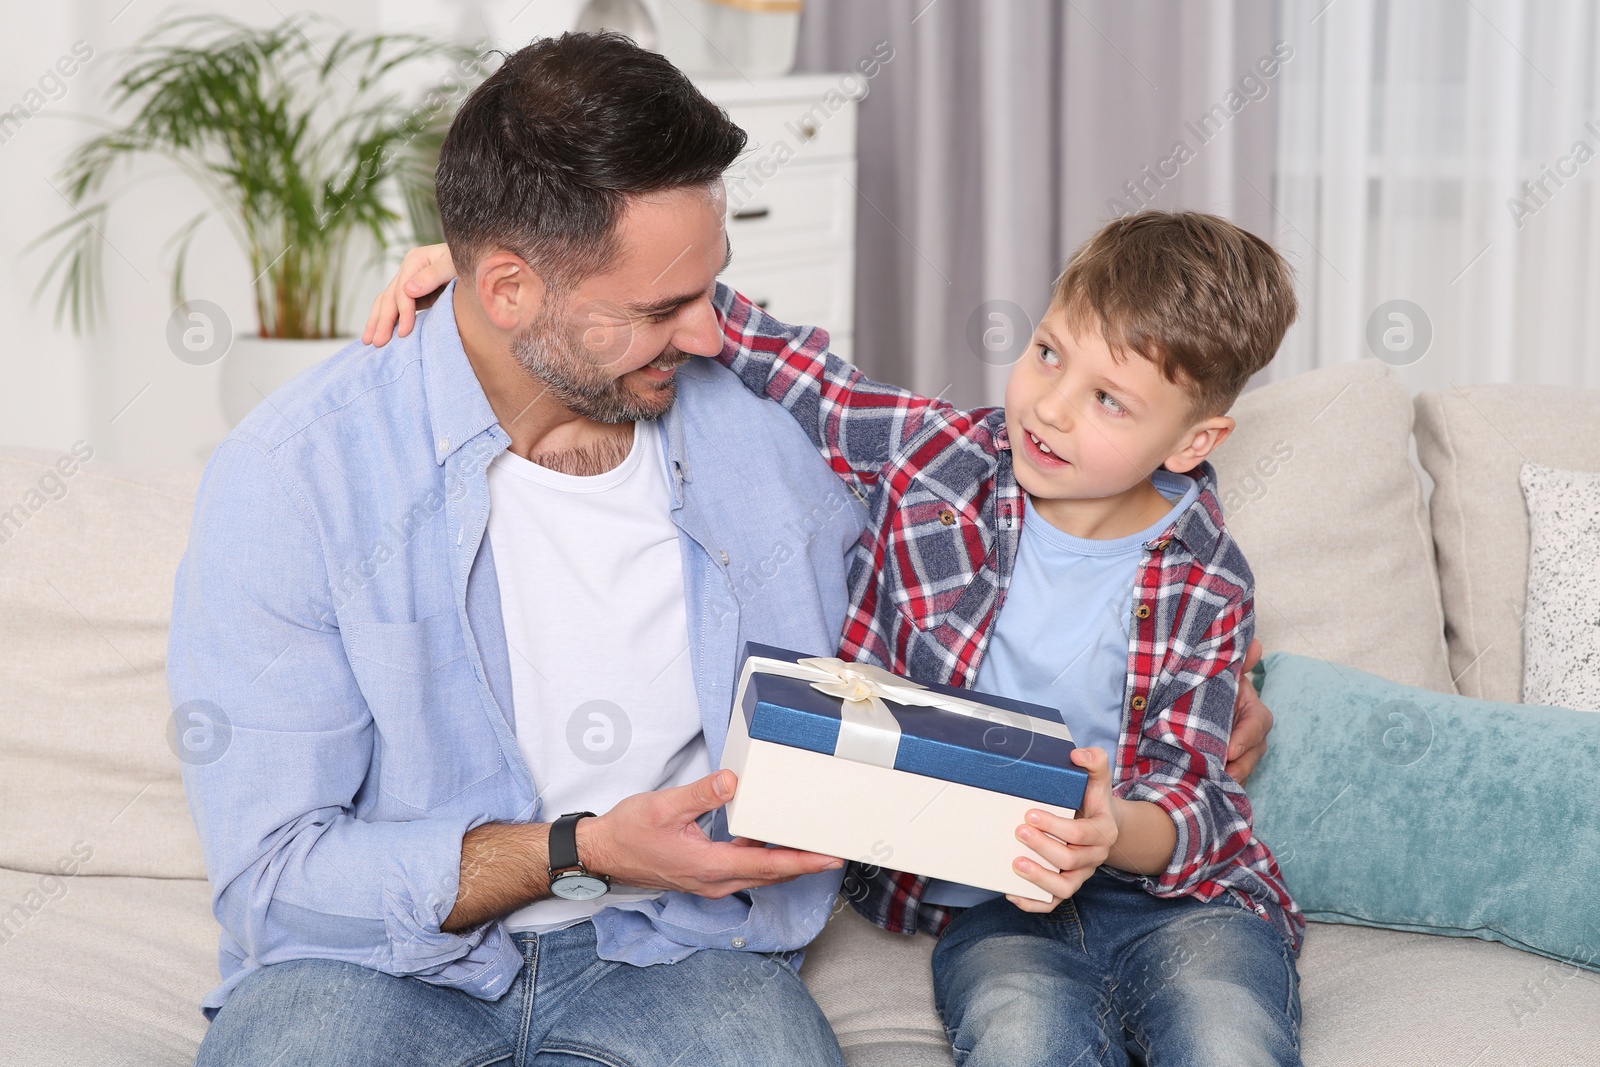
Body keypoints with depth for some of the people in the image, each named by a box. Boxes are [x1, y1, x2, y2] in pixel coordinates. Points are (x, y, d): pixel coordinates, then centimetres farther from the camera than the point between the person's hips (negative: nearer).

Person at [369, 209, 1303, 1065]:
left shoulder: (1206, 587, -5)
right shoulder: (934, 456, -4)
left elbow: (1189, 792, -6)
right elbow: (754, 352, -4)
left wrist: (1113, 836, -31)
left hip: (1171, 886, -1)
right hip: (990, 905, 1)